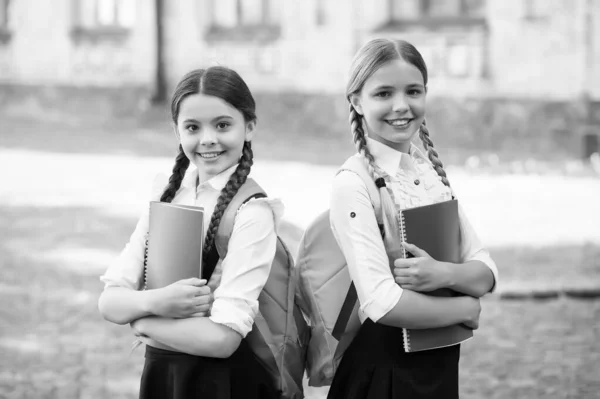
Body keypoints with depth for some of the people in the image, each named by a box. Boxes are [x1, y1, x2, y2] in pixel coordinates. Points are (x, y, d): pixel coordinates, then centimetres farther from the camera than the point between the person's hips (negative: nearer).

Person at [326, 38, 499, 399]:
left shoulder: (432, 170, 4)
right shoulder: (353, 184, -16)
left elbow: (486, 273, 3)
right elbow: (383, 302, -24)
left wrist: (445, 273, -17)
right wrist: (465, 309, -11)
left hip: (441, 360, 6)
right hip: (383, 367, -6)